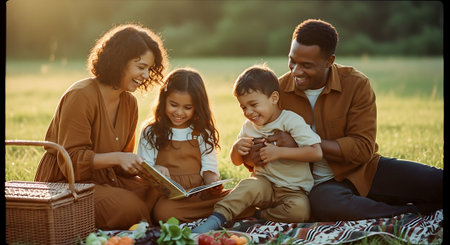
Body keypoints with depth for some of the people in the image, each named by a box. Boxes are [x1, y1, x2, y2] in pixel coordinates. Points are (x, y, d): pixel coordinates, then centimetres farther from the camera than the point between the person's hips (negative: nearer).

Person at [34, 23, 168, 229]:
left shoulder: (129, 103, 9)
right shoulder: (81, 96, -16)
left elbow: (122, 164, 12)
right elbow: (70, 159, -19)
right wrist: (116, 158, -30)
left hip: (104, 180, 8)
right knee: (129, 207, -30)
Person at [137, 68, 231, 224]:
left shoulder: (203, 133, 16)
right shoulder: (151, 132, 10)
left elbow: (209, 168, 14)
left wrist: (213, 181, -10)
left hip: (200, 194, 1)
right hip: (166, 196, -1)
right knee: (164, 211, -38)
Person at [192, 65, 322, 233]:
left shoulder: (292, 121, -10)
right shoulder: (249, 126, 9)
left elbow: (316, 153, -21)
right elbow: (236, 162, 21)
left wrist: (279, 152, -25)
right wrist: (237, 148, -4)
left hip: (293, 190, -3)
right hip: (264, 183, 3)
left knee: (299, 209, -34)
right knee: (249, 185, -31)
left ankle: (258, 215, -15)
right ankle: (217, 218, -36)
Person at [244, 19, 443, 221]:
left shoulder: (356, 84, -7)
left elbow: (362, 148, -13)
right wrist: (251, 155, -19)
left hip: (366, 170, 0)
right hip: (322, 184, 1)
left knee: (437, 182, -24)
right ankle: (412, 212, -20)